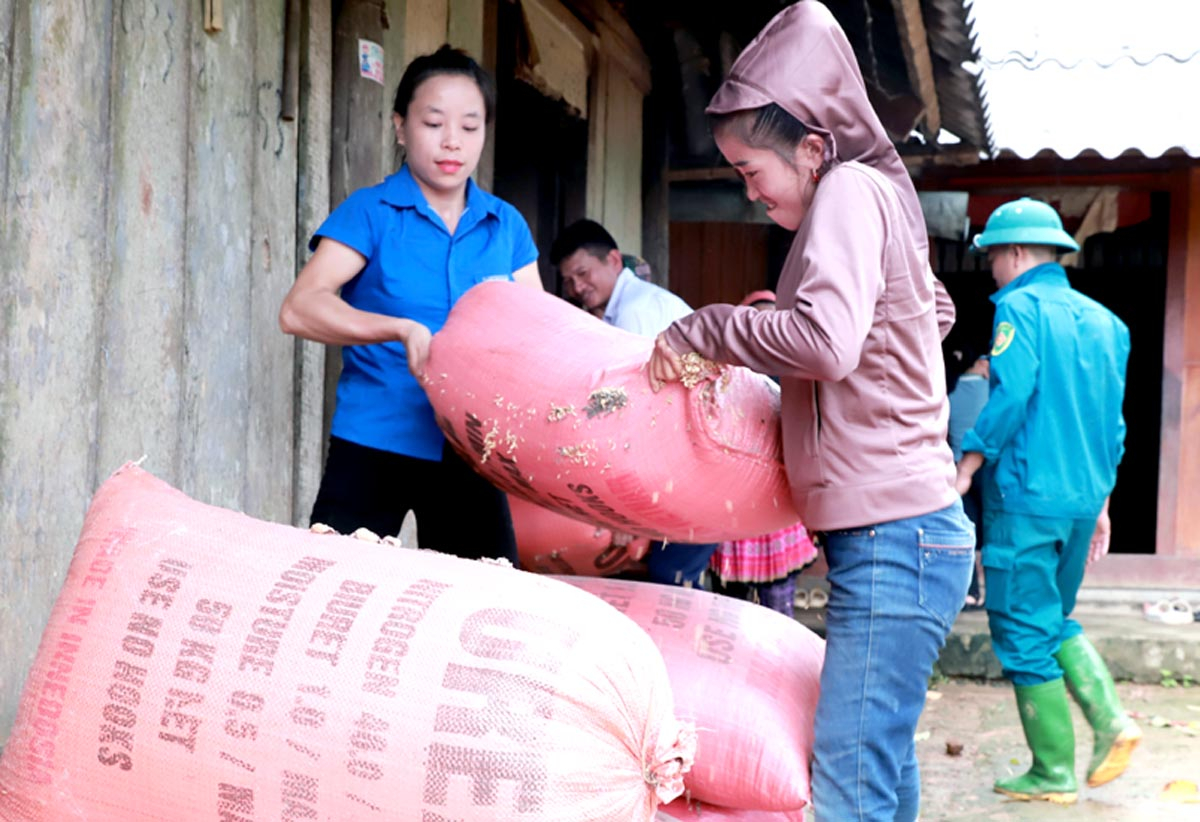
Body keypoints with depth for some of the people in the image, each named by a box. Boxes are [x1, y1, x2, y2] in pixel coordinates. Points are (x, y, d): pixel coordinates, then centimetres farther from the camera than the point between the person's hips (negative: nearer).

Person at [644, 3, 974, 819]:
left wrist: (704, 328, -12)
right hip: (902, 534, 10)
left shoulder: (849, 191, -9)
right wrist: (791, 310, 27)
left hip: (893, 539, -10)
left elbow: (829, 342, -25)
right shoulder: (878, 193, 18)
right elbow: (937, 310, 36)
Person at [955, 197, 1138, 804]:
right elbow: (1112, 421, 16)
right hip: (1083, 498, 8)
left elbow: (1010, 395, -20)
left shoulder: (1021, 306, -8)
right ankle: (1111, 720, 4)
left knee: (1025, 631, 1)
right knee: (1056, 620, 21)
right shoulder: (1102, 320, 14)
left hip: (1026, 495, -8)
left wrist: (964, 470, -15)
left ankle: (1053, 773, 5)